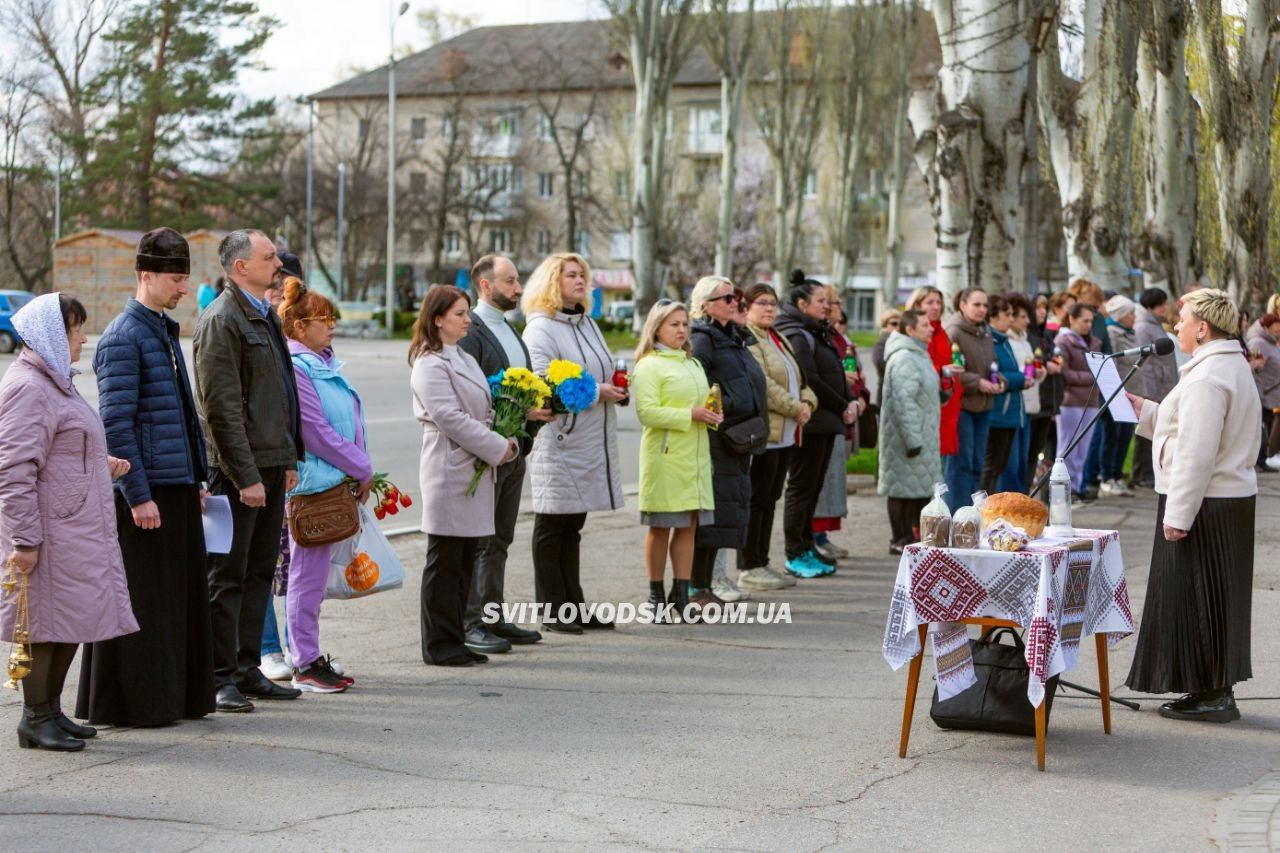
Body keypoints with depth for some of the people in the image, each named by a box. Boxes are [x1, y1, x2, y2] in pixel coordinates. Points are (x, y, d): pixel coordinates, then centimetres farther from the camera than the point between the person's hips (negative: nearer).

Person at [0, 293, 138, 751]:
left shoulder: (53, 382, 19)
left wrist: (102, 465, 14)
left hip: (76, 529, 10)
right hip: (49, 532, -10)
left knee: (74, 619, 13)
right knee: (47, 620, -3)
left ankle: (51, 710, 22)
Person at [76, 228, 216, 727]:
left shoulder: (166, 331, 16)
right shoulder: (124, 338, -12)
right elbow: (115, 425, -17)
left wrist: (197, 478, 19)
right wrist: (138, 495, -19)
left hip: (178, 488, 9)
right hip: (146, 489, -9)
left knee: (182, 594, 13)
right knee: (140, 601, -2)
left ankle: (179, 696, 22)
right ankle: (134, 703, 6)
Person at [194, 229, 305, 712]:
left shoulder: (264, 315, 17)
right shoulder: (221, 320, -12)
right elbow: (221, 407, -17)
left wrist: (290, 458, 18)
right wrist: (246, 476, -19)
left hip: (271, 464, 9)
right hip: (239, 469, -9)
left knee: (260, 573, 12)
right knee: (228, 577, -2)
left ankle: (248, 669, 20)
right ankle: (222, 678, 3)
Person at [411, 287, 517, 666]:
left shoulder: (465, 360, 18)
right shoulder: (430, 365, -11)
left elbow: (483, 413, 20)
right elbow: (451, 419, -19)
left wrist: (508, 441, 1)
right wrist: (499, 448, -15)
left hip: (476, 472, 9)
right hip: (449, 473, -9)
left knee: (465, 561, 11)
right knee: (445, 561, -2)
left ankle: (455, 640, 18)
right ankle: (439, 645, 5)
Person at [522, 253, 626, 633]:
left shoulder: (588, 324, 17)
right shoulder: (540, 329, -10)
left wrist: (615, 388, 5)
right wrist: (596, 391, -19)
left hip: (590, 441, 8)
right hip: (558, 441, -8)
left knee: (572, 526, 14)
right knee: (552, 527, 0)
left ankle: (574, 606, 20)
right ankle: (552, 612, 6)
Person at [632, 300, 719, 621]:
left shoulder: (693, 364, 19)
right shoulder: (649, 366, -7)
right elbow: (647, 412, -17)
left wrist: (712, 416, 5)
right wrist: (690, 415, -20)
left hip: (695, 456, 7)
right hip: (665, 458, -7)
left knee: (688, 526, 6)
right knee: (661, 528, 1)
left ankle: (681, 594, 11)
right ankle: (656, 594, 11)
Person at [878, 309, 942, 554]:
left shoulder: (918, 355, 16)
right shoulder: (904, 359, -20)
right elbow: (904, 401, -25)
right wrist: (912, 439, -26)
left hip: (921, 435, 11)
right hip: (907, 435, -11)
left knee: (919, 487, 14)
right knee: (903, 487, -4)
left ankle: (914, 535, 21)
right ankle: (900, 540, 2)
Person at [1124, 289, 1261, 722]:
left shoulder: (1207, 378, -19)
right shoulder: (1234, 367, 14)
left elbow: (1197, 451, -23)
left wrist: (1178, 512, -21)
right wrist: (1146, 412, 20)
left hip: (1205, 504, -10)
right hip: (1232, 496, 10)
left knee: (1196, 597, -1)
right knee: (1217, 598, 15)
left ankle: (1211, 694, 4)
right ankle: (1217, 689, 22)